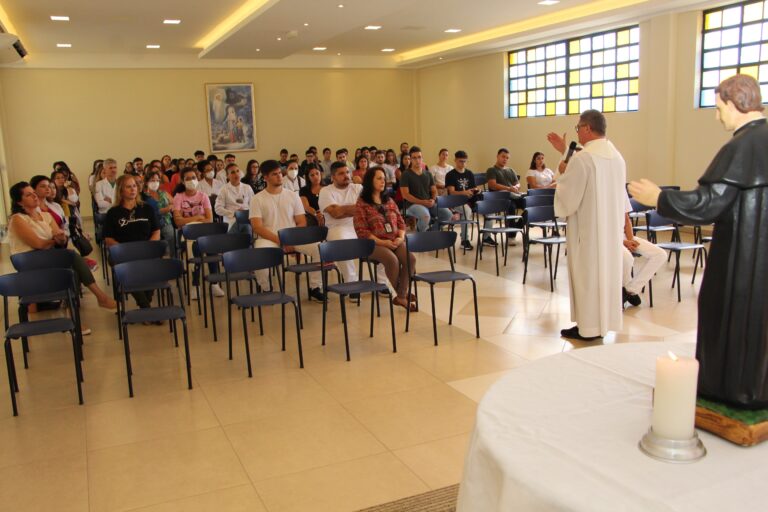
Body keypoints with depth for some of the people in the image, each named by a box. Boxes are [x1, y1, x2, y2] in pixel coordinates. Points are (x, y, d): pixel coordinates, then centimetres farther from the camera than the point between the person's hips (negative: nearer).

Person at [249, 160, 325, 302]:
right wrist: (280, 241, -17)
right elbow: (257, 227, -6)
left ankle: (315, 287, -7)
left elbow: (302, 223, 9)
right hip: (269, 238, -2)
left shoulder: (293, 195, 11)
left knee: (318, 248, -23)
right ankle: (265, 290, -10)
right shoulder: (257, 199, 3)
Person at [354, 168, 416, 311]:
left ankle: (401, 296, -13)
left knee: (411, 259, -23)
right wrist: (382, 242, -16)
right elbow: (361, 231, -8)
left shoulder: (389, 200, 17)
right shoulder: (362, 203, -1)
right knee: (392, 260, -33)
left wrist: (401, 237, -5)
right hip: (374, 243, -5)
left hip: (395, 241, 5)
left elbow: (401, 222, 16)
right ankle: (397, 294, -10)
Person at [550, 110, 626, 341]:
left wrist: (561, 174, 3)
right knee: (606, 270, 14)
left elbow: (567, 196, -15)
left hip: (587, 228, -8)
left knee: (587, 274, 1)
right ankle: (604, 321, 24)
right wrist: (566, 153, 21)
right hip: (610, 226, 8)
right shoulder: (617, 156, 7)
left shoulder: (581, 159, -20)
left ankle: (588, 328, 9)